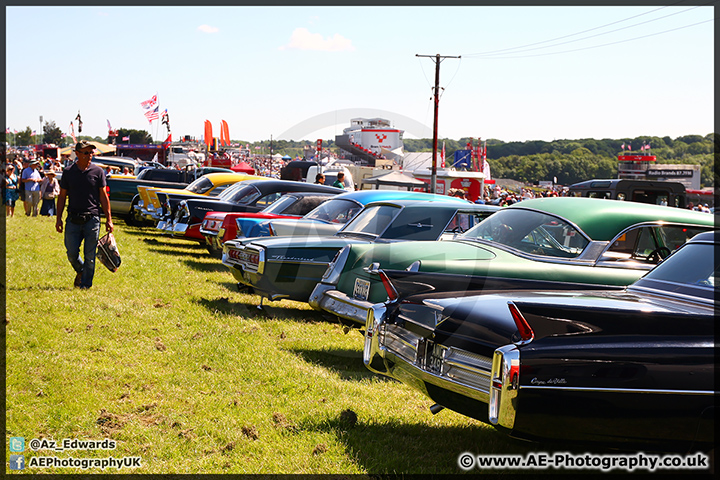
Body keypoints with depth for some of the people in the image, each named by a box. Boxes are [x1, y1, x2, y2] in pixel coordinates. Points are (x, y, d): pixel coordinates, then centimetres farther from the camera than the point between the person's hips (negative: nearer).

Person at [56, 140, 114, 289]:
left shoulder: (98, 171, 3)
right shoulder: (68, 172, 6)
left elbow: (103, 197, 5)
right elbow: (62, 196, 10)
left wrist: (109, 219, 2)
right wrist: (59, 218, 5)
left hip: (92, 219, -1)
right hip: (73, 219, 1)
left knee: (90, 256, 0)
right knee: (72, 253, 3)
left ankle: (86, 284, 11)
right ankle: (80, 271, 33)